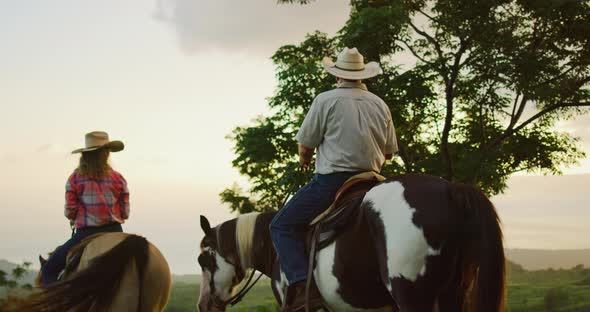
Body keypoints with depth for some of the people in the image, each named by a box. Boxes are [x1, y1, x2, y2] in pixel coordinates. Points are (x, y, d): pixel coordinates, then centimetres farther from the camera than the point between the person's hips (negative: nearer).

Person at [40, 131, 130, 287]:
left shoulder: (74, 179, -3)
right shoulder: (118, 179, 0)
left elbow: (70, 212, -3)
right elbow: (125, 213, 1)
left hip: (85, 233, -2)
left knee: (49, 269, 10)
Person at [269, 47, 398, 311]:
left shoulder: (326, 100, -3)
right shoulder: (380, 105, 13)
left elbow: (305, 146, 0)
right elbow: (389, 152, 17)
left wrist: (304, 161, 22)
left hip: (332, 179, -6)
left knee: (282, 226, -1)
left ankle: (300, 285, -19)